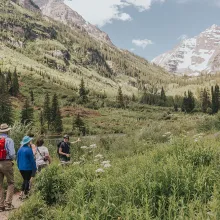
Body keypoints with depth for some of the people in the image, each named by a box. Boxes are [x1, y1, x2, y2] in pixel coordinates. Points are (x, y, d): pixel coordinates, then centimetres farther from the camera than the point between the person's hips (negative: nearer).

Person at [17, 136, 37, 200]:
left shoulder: (20, 149, 3)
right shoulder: (29, 150, -16)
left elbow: (18, 159, 11)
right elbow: (32, 160, -13)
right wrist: (34, 168, -5)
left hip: (21, 168, 6)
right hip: (28, 168, -6)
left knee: (24, 180, 21)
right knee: (27, 181, 5)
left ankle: (21, 193, 14)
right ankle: (25, 194, 9)